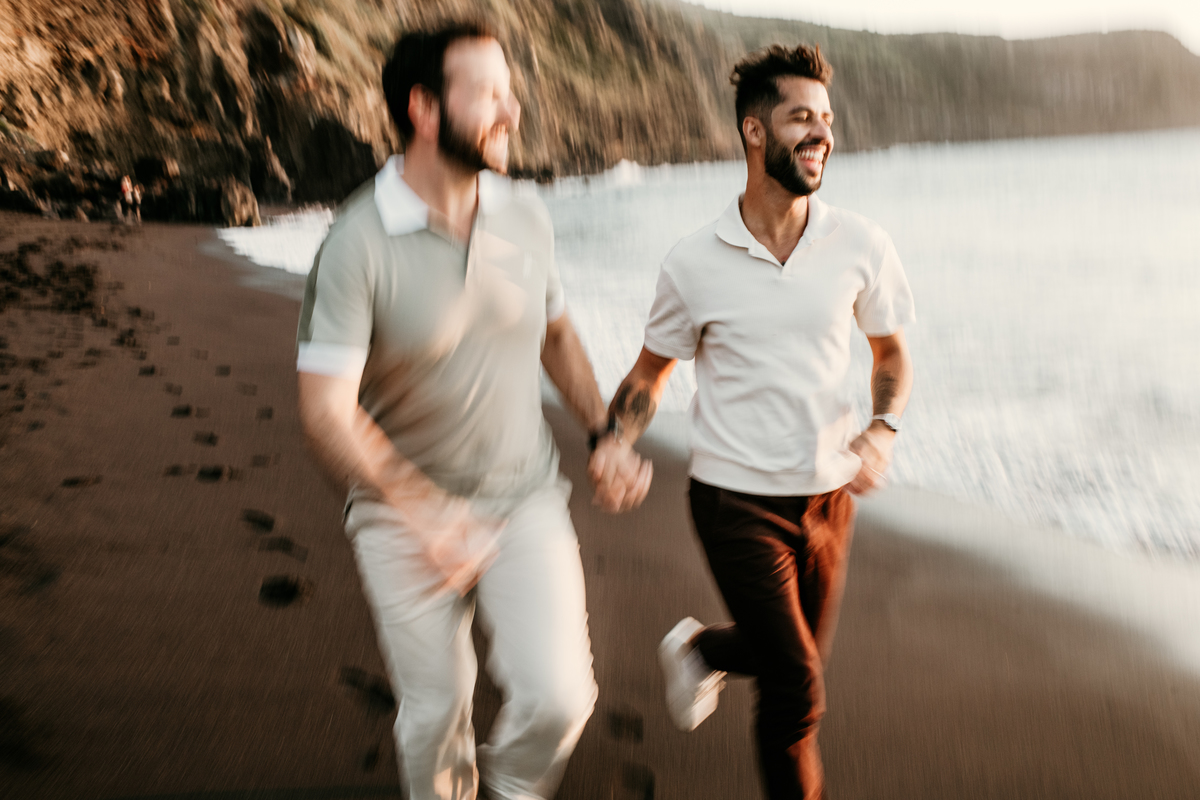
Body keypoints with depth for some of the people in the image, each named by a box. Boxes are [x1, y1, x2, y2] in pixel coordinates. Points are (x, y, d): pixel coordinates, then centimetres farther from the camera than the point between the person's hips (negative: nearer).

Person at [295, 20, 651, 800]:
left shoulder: (526, 214, -4)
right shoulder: (358, 244, -19)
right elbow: (327, 410, -25)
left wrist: (605, 432, 4)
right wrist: (417, 505, -39)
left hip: (526, 499, 3)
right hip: (405, 511, -3)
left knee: (557, 695, -9)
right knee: (435, 714, 11)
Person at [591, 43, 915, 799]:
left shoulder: (861, 245, -5)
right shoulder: (694, 263, -10)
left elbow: (891, 351, 9)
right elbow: (651, 371, 4)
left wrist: (882, 431, -10)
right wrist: (616, 441, -15)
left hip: (829, 496, 4)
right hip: (738, 500, -3)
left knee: (795, 664, 20)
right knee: (797, 691, -4)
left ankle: (701, 648, 51)